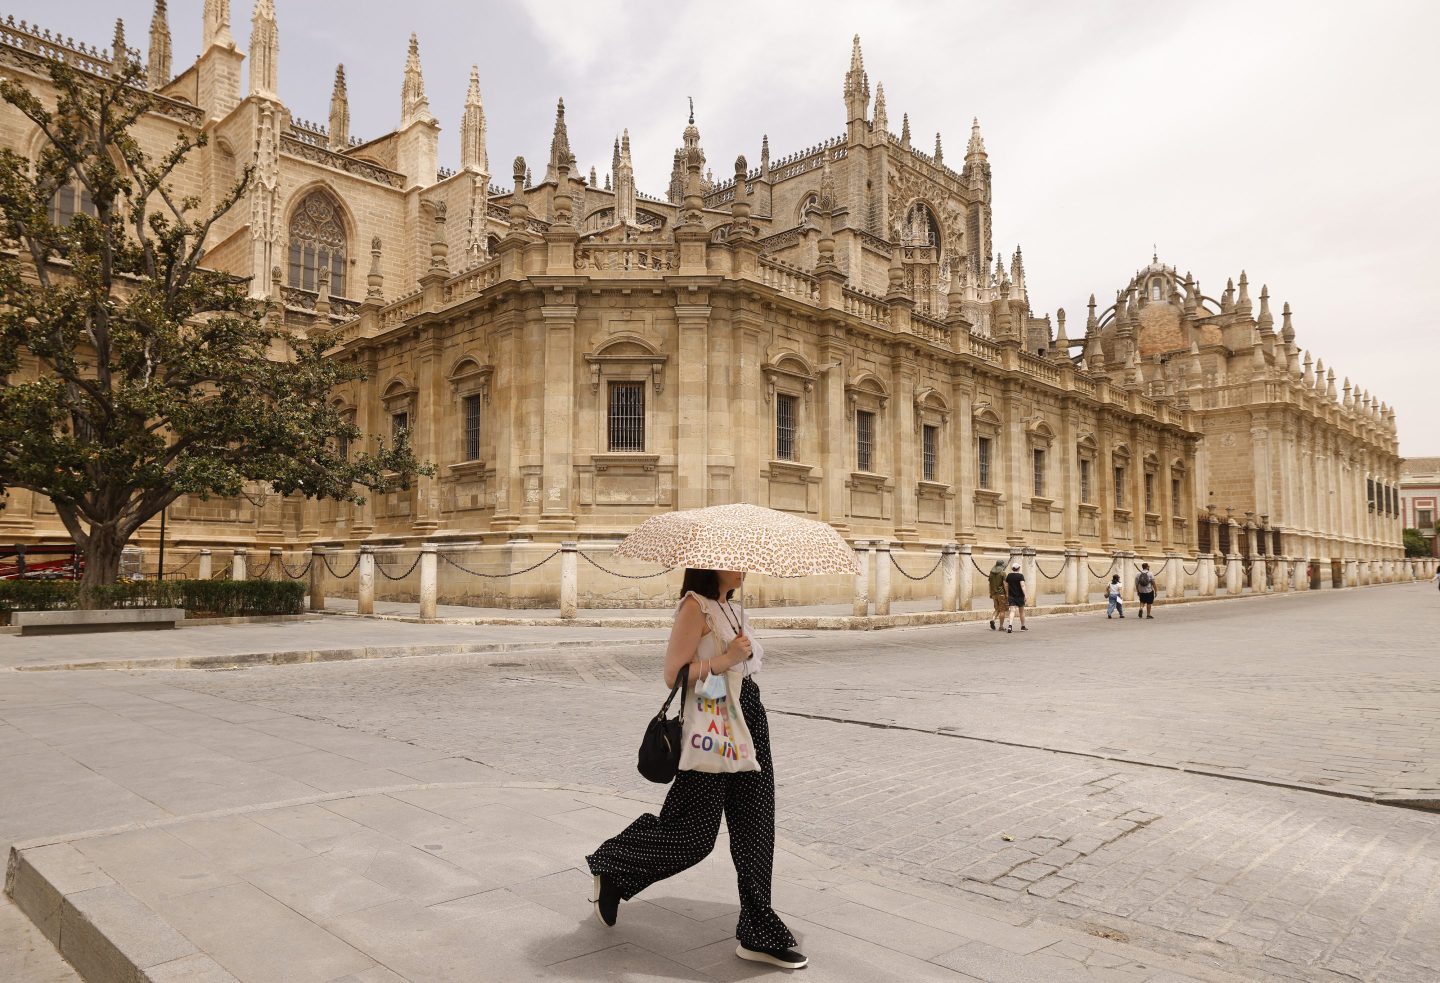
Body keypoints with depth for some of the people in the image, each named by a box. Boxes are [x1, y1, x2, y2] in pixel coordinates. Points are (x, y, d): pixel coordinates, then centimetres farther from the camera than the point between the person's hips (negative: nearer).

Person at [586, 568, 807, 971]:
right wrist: (728, 658, -21)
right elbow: (674, 675, -19)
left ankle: (759, 936, 19)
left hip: (748, 725, 8)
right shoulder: (695, 606, -13)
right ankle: (611, 870, 26)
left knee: (755, 831, 9)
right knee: (693, 835, 1)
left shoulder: (731, 608, 13)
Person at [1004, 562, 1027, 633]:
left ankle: (1010, 626, -25)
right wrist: (1025, 595, -18)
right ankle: (1023, 627, 27)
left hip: (1011, 596, 3)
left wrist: (1007, 594, 24)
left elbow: (1006, 586, 12)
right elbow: (1022, 585, -19)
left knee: (1012, 611, -5)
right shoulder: (1020, 576, -10)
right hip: (1019, 596, -3)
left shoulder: (1008, 575, 4)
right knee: (1022, 611, 15)